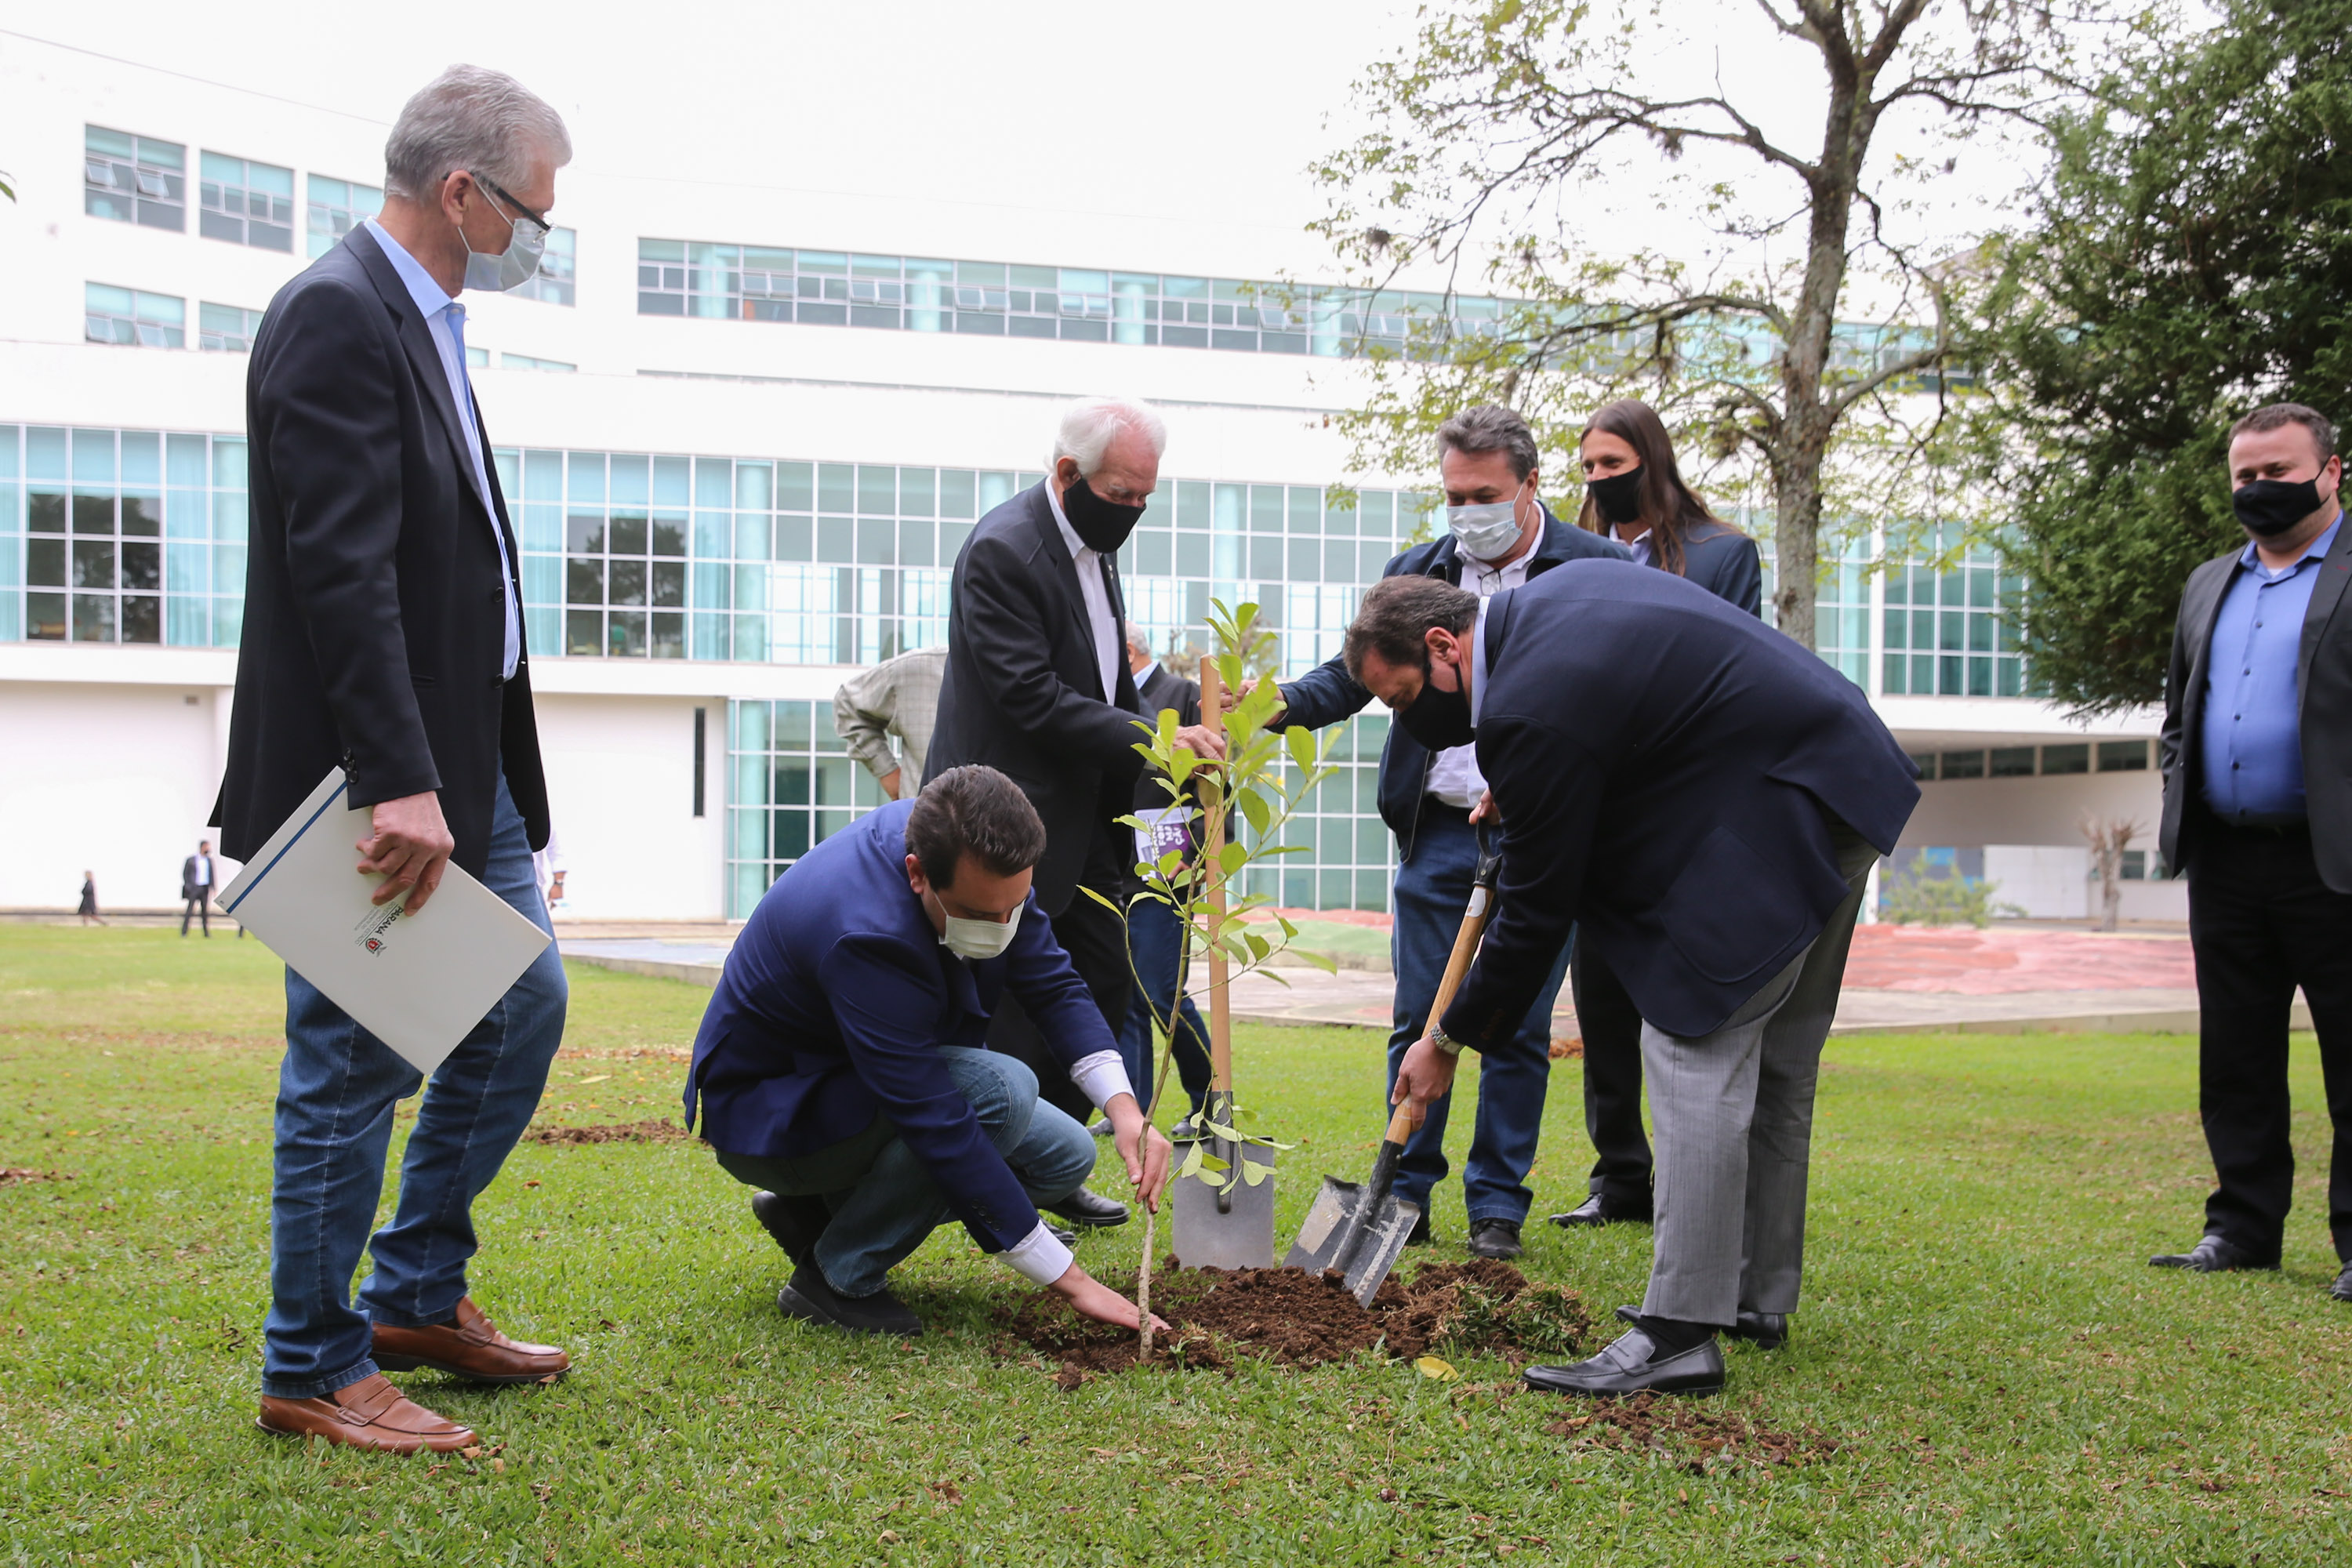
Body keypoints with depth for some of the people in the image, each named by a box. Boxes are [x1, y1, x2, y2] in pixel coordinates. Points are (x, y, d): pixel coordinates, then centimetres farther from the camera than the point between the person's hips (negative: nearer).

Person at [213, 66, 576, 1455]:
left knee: (523, 1010, 16)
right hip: (375, 775, -10)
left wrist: (462, 775, 17)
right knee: (354, 1068, 0)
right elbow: (342, 570, -24)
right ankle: (314, 1369, 15)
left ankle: (420, 1299, 29)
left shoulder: (423, 320, 15)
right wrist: (399, 784, -27)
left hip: (462, 763, 10)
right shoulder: (337, 315, -16)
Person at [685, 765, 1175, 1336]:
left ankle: (817, 1208, 9)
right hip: (765, 1113, -8)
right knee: (1002, 1091, -30)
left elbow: (1053, 986, -5)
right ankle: (838, 1277, -12)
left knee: (1066, 1158, 0)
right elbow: (938, 1127, -38)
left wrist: (1125, 1109, -23)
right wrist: (1069, 1280, -34)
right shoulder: (865, 933, -39)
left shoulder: (979, 864, -15)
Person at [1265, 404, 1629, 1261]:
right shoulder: (1417, 572, 10)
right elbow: (1354, 673, 7)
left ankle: (1497, 1206, 16)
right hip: (1436, 828, 3)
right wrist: (1279, 702, -13)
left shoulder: (1598, 570, -1)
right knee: (1418, 1019, 5)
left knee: (1518, 1027, 5)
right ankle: (1406, 1196, 16)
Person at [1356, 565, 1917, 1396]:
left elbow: (1536, 911, -15)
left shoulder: (1531, 709, -21)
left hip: (1778, 819, -11)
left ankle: (1679, 1333, -13)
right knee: (1773, 1061, 16)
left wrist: (1448, 1041, -3)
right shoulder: (1559, 585, 8)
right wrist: (1520, 794, 17)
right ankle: (1758, 1296, 26)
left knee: (1696, 1051, -12)